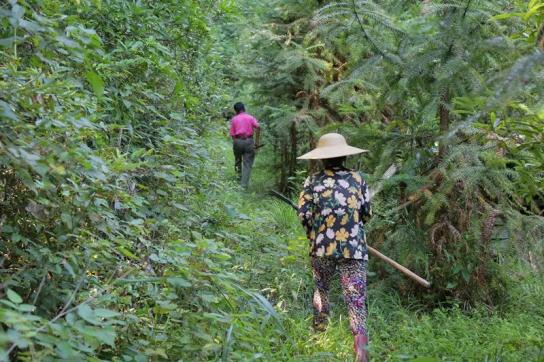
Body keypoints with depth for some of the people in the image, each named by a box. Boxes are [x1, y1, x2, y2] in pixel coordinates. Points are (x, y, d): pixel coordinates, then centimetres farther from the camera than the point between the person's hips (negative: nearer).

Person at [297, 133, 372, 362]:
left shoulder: (313, 182, -3)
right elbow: (367, 213, 4)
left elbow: (303, 214, -5)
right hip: (353, 248, -1)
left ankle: (319, 326, 41)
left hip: (321, 247, 1)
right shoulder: (357, 179, -1)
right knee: (356, 298, -2)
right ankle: (361, 343, -13)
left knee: (321, 287, 27)